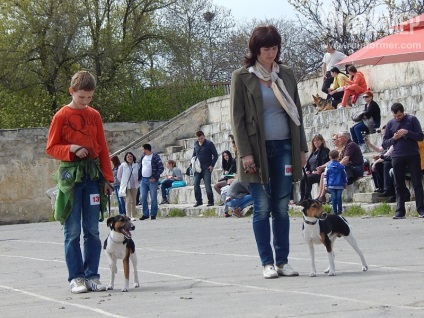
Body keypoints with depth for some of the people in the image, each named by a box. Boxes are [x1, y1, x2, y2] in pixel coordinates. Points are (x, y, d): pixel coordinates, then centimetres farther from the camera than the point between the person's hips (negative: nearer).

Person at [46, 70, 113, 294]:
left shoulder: (95, 116, 10)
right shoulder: (62, 116, 0)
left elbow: (103, 148, 12)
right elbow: (51, 148, 1)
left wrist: (107, 178, 7)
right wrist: (72, 149, -16)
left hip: (92, 174, 3)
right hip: (70, 174, -3)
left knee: (92, 229, 3)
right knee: (72, 230, -2)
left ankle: (92, 275, 8)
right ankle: (76, 277, 2)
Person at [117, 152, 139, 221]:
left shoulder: (136, 165, 1)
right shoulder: (123, 165, -5)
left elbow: (139, 174, 14)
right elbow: (119, 176, 4)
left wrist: (136, 181, 7)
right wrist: (124, 181, 7)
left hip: (134, 186, 3)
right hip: (126, 186, -3)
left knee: (134, 201, 6)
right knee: (128, 200, -13)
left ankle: (133, 216, 14)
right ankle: (128, 216, -14)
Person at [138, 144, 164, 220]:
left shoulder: (155, 157, -8)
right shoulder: (143, 157, 12)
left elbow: (161, 168, -12)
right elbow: (140, 168, 18)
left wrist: (155, 177, -18)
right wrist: (139, 178, 8)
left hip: (152, 180, -6)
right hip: (143, 180, 6)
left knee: (153, 198, -1)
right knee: (143, 197, 4)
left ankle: (153, 214, 5)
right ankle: (145, 214, 12)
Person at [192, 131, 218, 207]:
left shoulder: (209, 144, -4)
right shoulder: (195, 144, 9)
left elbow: (215, 155, -2)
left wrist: (212, 165, -10)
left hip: (207, 168, -5)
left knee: (207, 185, -9)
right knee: (196, 184, -2)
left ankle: (210, 201, -1)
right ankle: (198, 201, 7)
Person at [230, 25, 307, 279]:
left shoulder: (286, 75, 11)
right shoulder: (242, 77, 0)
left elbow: (296, 112, 15)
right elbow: (237, 117, -3)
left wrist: (302, 147, 10)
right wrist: (244, 152, -11)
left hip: (284, 148, 3)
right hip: (258, 150, -3)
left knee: (282, 208, 4)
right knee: (262, 208, -1)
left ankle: (283, 260, 9)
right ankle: (267, 262, 3)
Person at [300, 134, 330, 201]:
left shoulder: (325, 151, 1)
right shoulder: (313, 152, 24)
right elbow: (307, 163, 24)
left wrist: (319, 171, -21)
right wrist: (307, 170, 4)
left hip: (320, 174, -6)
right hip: (311, 173, 6)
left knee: (308, 178, -33)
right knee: (303, 178, -25)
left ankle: (307, 198, -32)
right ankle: (302, 198, -29)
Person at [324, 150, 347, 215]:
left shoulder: (328, 166, -1)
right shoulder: (341, 166, 1)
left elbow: (325, 176, 2)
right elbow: (344, 176, 8)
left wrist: (326, 185, 10)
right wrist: (345, 184, 19)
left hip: (331, 185, 0)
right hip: (339, 185, 0)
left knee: (333, 198, 1)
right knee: (339, 197, 3)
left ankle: (335, 211, 0)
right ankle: (339, 210, 3)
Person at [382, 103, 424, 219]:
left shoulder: (412, 120, 2)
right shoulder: (390, 124, 9)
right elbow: (384, 144, 9)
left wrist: (407, 132, -16)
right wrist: (394, 138, -10)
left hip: (413, 156, -2)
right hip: (397, 157, 2)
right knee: (399, 185, 3)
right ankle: (400, 211, 5)